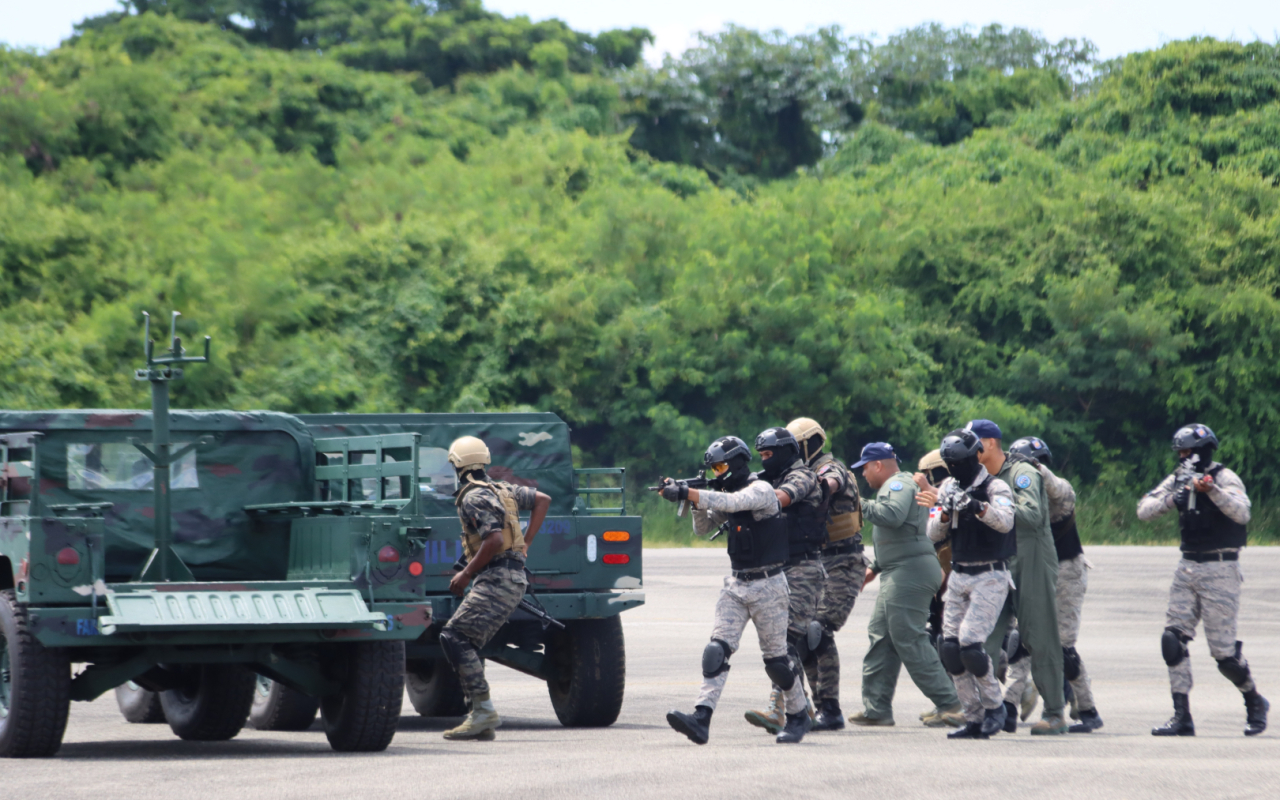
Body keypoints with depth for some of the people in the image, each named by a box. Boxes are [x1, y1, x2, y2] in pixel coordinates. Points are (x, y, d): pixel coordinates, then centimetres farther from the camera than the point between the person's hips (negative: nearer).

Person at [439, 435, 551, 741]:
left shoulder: (474, 497, -10)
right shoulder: (501, 490, 19)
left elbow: (495, 540, -22)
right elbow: (542, 500, 29)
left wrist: (466, 574, -13)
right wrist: (525, 543, 23)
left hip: (497, 579, -10)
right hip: (513, 580, 10)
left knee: (455, 637, -14)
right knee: (467, 644, 10)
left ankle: (483, 711, -21)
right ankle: (482, 723, 5)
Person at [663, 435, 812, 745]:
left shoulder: (760, 490, -13)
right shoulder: (729, 495, 12)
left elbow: (729, 503, -30)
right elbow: (703, 528, 16)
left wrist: (687, 493, -34)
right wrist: (696, 502, -3)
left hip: (767, 585, -7)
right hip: (736, 585, 7)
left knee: (776, 657, 1)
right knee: (717, 650, -10)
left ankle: (799, 716, 22)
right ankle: (701, 720, -20)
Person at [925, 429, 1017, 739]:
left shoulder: (995, 487, -9)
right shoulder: (949, 487, 10)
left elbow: (1005, 521, -29)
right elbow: (933, 534, 6)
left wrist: (976, 506, -46)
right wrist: (945, 512, -14)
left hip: (989, 577, -7)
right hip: (958, 577, 7)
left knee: (970, 643, -17)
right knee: (950, 648, 0)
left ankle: (994, 706, 3)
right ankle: (974, 720, 8)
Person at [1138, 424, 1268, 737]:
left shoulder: (1224, 478, -9)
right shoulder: (1178, 480, 9)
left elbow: (1242, 512, -26)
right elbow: (1144, 511, 3)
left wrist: (1210, 489, -38)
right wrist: (1171, 496, -15)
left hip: (1219, 570, -6)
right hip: (1187, 569, 6)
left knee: (1224, 650, -5)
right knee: (1173, 638, -7)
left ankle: (1255, 703, 20)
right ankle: (1182, 717, -4)